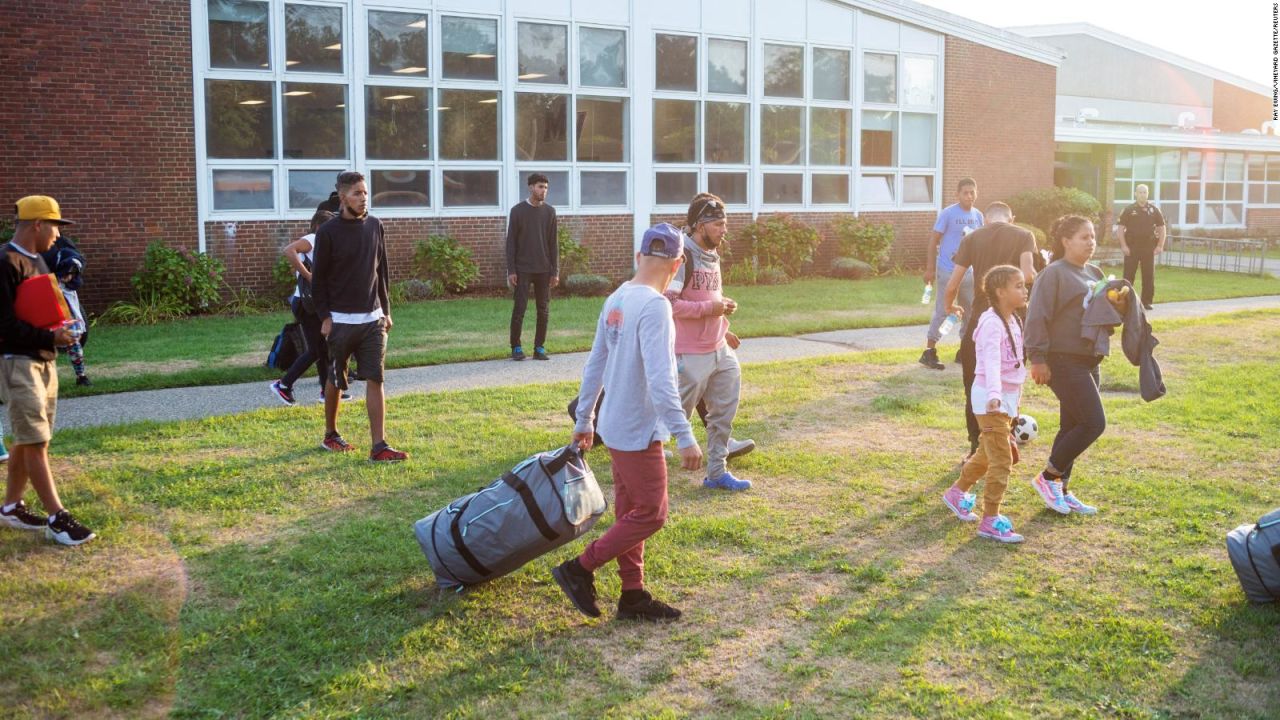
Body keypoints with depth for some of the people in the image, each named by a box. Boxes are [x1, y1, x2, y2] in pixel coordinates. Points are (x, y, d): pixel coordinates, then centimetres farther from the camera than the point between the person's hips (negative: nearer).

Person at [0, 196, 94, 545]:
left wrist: (59, 329, 3)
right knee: (36, 442, -7)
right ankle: (57, 519, -5)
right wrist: (50, 337, -20)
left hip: (43, 360, 9)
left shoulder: (37, 260, 13)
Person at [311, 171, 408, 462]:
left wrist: (386, 310, 12)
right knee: (335, 380, 10)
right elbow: (319, 278, -4)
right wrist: (324, 317, -9)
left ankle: (379, 446, -3)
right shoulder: (328, 232, -7)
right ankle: (330, 435, 29)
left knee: (375, 380, -3)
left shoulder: (375, 226, 6)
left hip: (372, 320, 3)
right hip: (340, 320, -3)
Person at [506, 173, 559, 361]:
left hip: (543, 270, 3)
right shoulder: (517, 211, -1)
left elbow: (553, 243, 6)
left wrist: (555, 271, 0)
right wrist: (511, 270, -7)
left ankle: (539, 348, 11)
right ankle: (516, 347, 8)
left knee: (544, 310, 3)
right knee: (519, 308, -3)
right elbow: (511, 242, -1)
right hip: (523, 269, -3)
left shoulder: (549, 211, 6)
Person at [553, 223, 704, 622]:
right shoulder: (655, 307, -21)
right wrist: (685, 437, -25)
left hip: (616, 425, 9)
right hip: (638, 431, -9)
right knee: (652, 514, 3)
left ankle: (633, 595, 24)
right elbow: (660, 380, -28)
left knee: (630, 513, 16)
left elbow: (594, 364, 13)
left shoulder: (616, 300, 6)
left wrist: (584, 419, 22)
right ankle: (579, 570, 7)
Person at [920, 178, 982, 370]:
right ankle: (929, 352, 1)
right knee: (943, 311, -6)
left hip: (969, 272, 6)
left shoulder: (978, 215, 7)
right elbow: (933, 241, -7)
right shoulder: (947, 214, -9)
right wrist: (930, 269, -11)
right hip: (948, 271, -6)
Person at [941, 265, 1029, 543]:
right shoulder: (992, 324, -21)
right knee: (1002, 460, -8)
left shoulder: (1013, 320, 9)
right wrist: (994, 395, -48)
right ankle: (990, 520, -2)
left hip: (1007, 397, 9)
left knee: (988, 454, 21)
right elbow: (991, 362, -35)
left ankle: (957, 493, 40)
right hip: (992, 399, -9)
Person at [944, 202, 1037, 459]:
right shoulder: (1024, 236, 1)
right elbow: (1028, 276, -16)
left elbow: (952, 285, -1)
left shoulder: (971, 238, 4)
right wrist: (1033, 277, 7)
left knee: (975, 387, 12)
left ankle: (976, 447, 13)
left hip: (980, 319, 0)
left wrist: (949, 305, 18)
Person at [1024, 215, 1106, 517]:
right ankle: (1047, 478, 1)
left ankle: (1061, 490, 21)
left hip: (1088, 361, 9)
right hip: (1064, 362, -9)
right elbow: (1037, 317, -16)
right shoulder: (1054, 273, -11)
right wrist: (1038, 358, -20)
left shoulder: (1094, 273, 14)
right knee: (1094, 424, -12)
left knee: (1072, 427, 12)